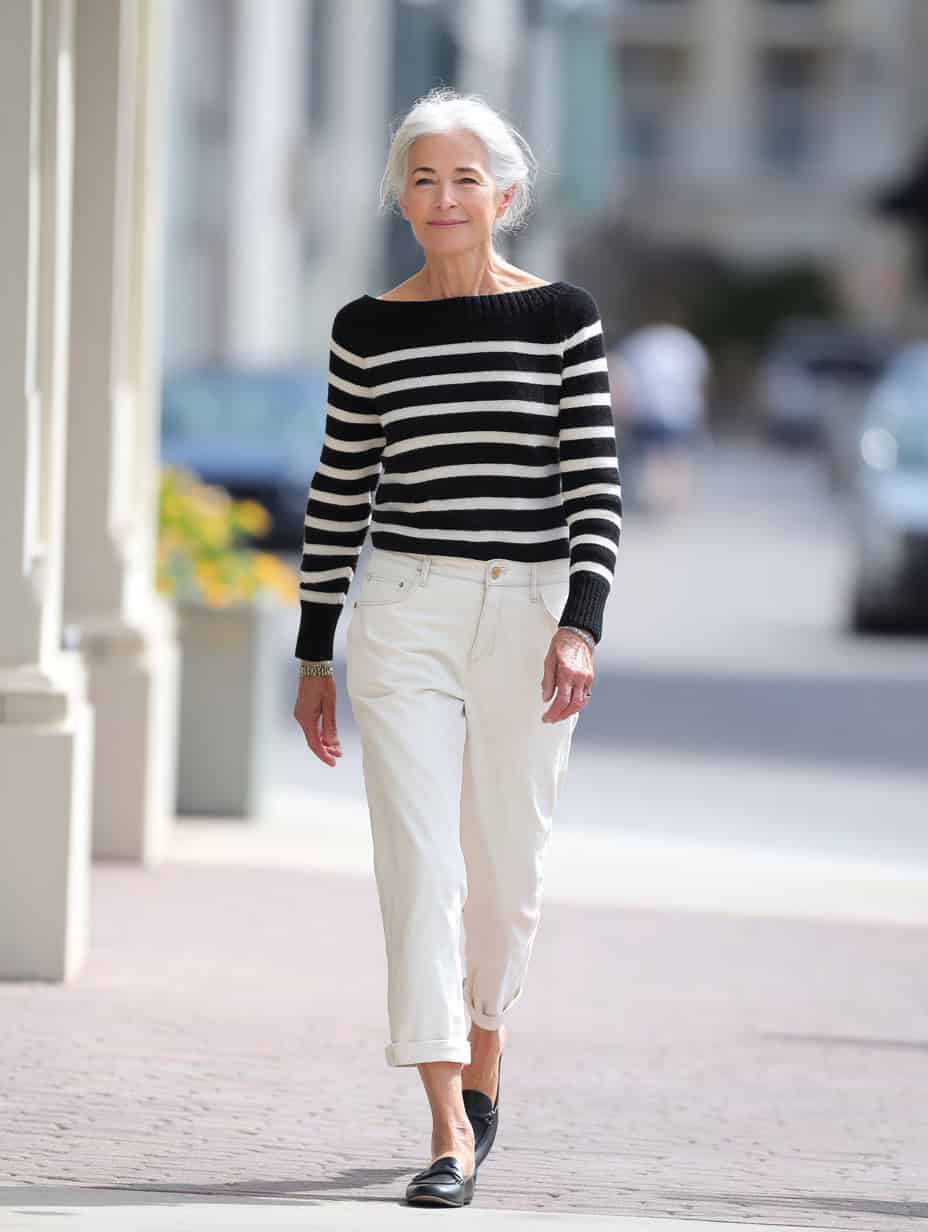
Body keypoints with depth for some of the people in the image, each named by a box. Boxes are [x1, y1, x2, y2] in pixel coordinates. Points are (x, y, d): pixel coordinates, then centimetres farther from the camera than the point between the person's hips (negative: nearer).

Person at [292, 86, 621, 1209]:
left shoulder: (561, 317, 1)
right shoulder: (366, 331, 5)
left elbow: (595, 486, -3)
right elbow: (338, 496, 10)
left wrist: (581, 625, -16)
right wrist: (314, 656, 9)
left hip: (530, 613, 0)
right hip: (402, 613, 0)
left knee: (506, 863, 9)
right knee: (419, 862, -10)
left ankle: (479, 1051, 38)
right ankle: (449, 1134, -11)